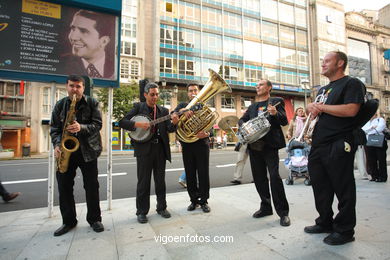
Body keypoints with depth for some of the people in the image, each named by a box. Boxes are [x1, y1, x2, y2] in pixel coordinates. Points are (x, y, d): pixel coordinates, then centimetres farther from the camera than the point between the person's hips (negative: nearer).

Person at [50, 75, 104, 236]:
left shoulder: (92, 103, -1)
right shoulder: (60, 105, 8)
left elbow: (97, 124, -8)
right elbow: (54, 128, 7)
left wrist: (81, 128, -26)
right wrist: (57, 145, -9)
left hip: (87, 150, -3)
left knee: (92, 186, 2)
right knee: (64, 187, 6)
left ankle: (94, 219, 18)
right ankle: (68, 221, 23)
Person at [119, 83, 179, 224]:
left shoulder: (163, 110, 11)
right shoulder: (138, 107, 3)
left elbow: (170, 129, 2)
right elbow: (122, 122, -4)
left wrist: (174, 123, -20)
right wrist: (138, 124, -19)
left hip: (160, 149, 3)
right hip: (144, 148, -3)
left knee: (160, 180, 12)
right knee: (143, 182, 4)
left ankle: (162, 207, 27)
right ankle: (142, 212, 18)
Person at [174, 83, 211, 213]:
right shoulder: (183, 105, 13)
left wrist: (207, 133, -19)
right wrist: (183, 111, -28)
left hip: (202, 144, 0)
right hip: (187, 145, 1)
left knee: (203, 173, 2)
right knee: (190, 174, 7)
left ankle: (203, 201, 16)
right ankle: (194, 200, 21)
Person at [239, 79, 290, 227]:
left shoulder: (276, 102, 6)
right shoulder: (252, 107, 21)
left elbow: (285, 121, -2)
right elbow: (241, 120, 18)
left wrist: (275, 113, -22)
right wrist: (243, 125, -5)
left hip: (269, 145, -5)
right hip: (254, 145, 5)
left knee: (274, 177, -11)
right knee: (259, 178, 9)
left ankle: (283, 212, 3)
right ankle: (266, 207, 24)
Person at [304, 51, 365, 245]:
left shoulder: (352, 83, -2)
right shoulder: (323, 89, 23)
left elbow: (351, 110, -18)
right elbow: (314, 110, 26)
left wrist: (322, 107, -9)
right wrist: (311, 107, 3)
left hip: (339, 146, -8)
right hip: (318, 145, 8)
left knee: (343, 189, 3)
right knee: (320, 187, 14)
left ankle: (345, 231, 18)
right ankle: (325, 223, 30)